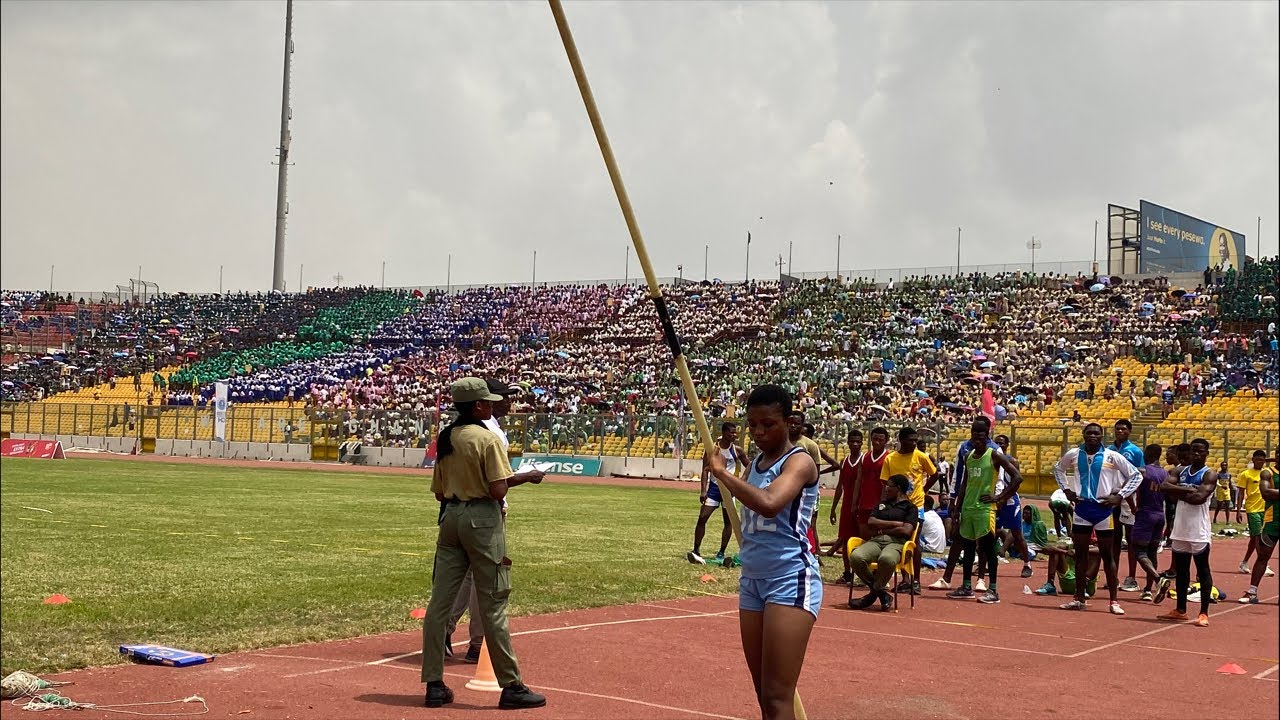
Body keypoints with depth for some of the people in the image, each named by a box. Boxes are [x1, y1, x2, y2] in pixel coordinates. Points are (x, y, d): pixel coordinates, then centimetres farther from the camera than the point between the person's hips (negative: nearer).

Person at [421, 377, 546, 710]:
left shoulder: (445, 439, 10)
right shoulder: (488, 438, -11)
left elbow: (439, 492, 13)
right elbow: (498, 490, -18)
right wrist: (517, 479, 0)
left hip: (451, 517, 7)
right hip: (482, 519, -7)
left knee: (439, 601, 6)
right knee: (493, 603, -2)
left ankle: (434, 684, 9)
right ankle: (510, 685, 3)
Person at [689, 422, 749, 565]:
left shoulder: (736, 450, -1)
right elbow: (705, 470, -6)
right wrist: (703, 490, -14)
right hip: (714, 487, -1)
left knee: (728, 521, 4)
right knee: (702, 517, -8)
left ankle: (721, 553, 14)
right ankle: (696, 550, -2)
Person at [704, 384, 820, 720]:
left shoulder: (799, 462, -10)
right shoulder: (755, 463, 14)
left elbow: (769, 504, -30)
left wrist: (721, 472, -22)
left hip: (791, 580, -8)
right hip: (752, 580, 8)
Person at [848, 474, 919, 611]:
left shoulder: (910, 507, 13)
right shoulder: (882, 503, 30)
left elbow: (906, 530, -4)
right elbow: (871, 522, 12)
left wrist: (883, 529, 3)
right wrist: (895, 523, 3)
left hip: (896, 542, -5)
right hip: (875, 540, 5)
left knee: (887, 559, -43)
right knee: (855, 557, -31)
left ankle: (874, 593, -16)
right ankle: (882, 594, -12)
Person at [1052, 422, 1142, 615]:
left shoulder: (1112, 456, -6)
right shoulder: (1074, 454, 3)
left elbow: (1136, 475, 0)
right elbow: (1058, 468, 22)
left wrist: (1120, 496, -8)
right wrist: (1066, 490, 10)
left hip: (1104, 509, -3)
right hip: (1081, 508, 3)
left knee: (1108, 555, 2)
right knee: (1080, 554, 7)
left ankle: (1114, 601, 6)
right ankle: (1079, 599, 15)